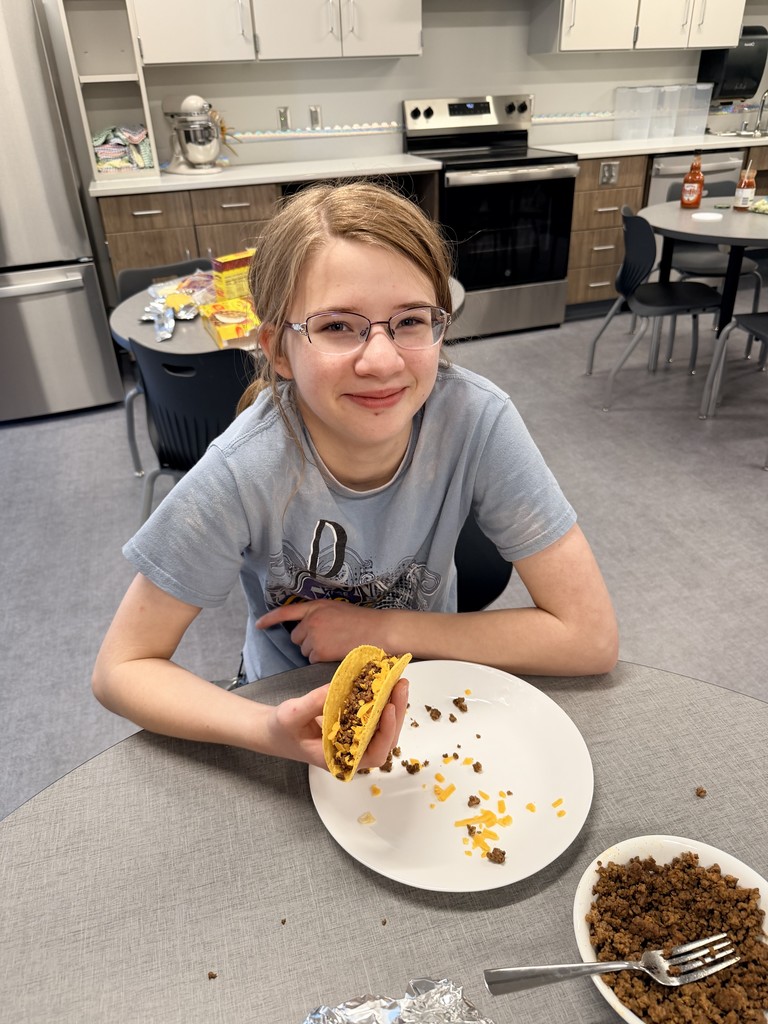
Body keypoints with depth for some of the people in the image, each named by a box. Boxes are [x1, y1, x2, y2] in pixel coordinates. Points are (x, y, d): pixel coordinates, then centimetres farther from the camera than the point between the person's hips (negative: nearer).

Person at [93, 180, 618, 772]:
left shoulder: (477, 421, -26)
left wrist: (381, 628, -21)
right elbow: (122, 669, -18)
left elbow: (590, 637, -21)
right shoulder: (244, 473, -29)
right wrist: (271, 732, -35)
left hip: (429, 691, 1)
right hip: (301, 712, -1)